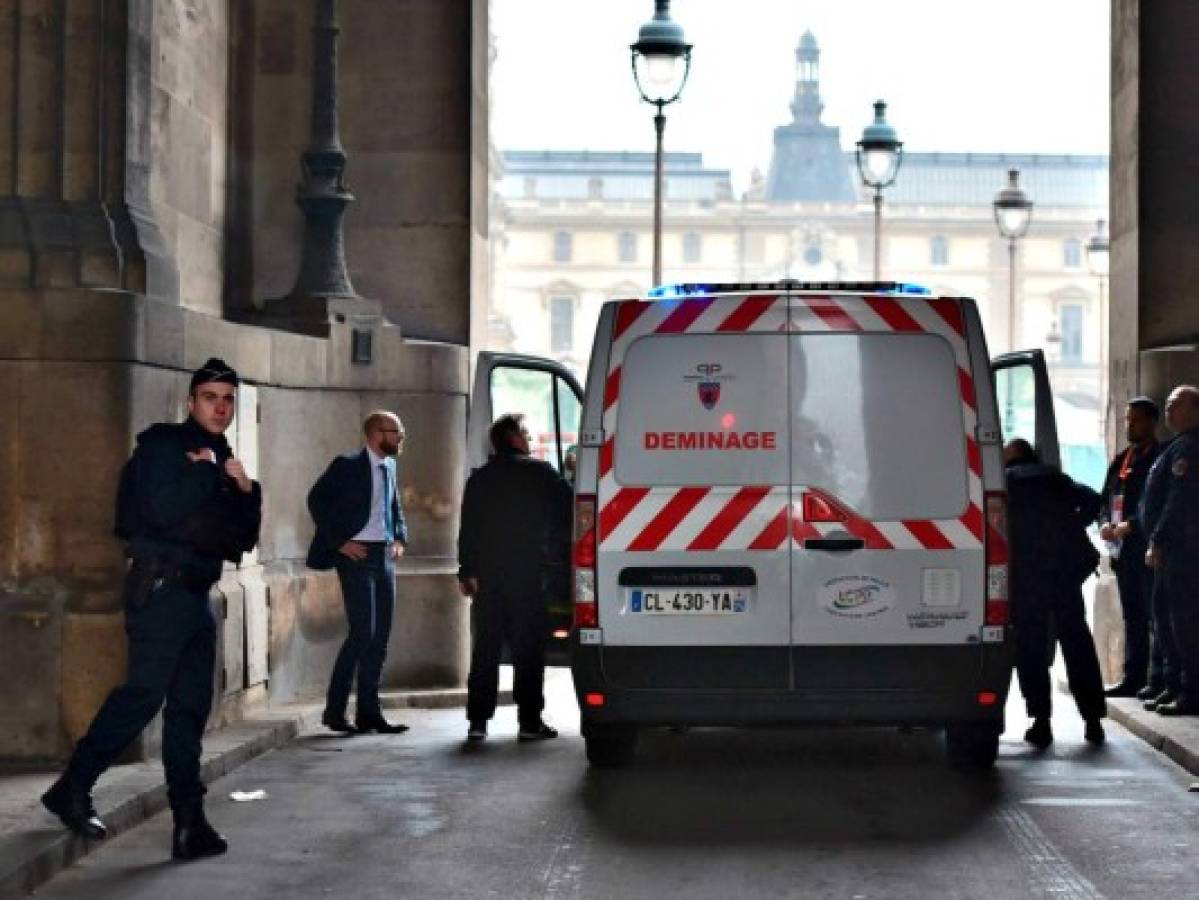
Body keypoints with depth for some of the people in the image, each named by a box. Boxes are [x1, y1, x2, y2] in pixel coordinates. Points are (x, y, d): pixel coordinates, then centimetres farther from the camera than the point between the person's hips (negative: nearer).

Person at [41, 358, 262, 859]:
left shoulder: (221, 461, 19)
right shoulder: (163, 444, -5)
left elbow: (243, 540, 18)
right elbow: (163, 509, -22)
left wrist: (245, 489, 2)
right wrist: (209, 470, -11)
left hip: (196, 593, 8)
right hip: (161, 588, -8)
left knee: (190, 706, 3)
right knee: (144, 693, -11)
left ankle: (189, 822, 2)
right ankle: (72, 790, 2)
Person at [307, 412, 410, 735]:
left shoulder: (388, 466, 13)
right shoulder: (348, 465, -9)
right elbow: (317, 500, -13)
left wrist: (400, 538, 11)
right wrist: (339, 542, -15)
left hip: (384, 557, 8)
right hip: (357, 555, -7)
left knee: (380, 636, 6)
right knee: (362, 633, -12)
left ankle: (368, 713, 12)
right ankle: (334, 711, -2)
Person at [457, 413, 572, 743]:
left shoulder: (479, 478, 11)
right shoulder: (540, 472, -2)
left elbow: (468, 528, 7)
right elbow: (567, 509, 0)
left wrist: (467, 572, 8)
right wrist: (561, 552, 13)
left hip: (488, 573, 4)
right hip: (528, 571, -4)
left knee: (485, 648, 8)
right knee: (529, 647, -1)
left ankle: (478, 720, 7)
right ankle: (530, 721, -4)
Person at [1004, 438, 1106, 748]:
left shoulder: (1005, 481, 15)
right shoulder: (1056, 478, 23)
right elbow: (1091, 501, 10)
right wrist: (1070, 530, 16)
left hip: (1027, 565, -3)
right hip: (1068, 561, 3)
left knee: (1030, 644, 3)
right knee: (1077, 639, 10)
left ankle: (1041, 721, -4)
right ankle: (1093, 719, 9)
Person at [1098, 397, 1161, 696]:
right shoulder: (1120, 461, 17)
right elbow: (1106, 500, 19)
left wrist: (1128, 527, -18)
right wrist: (1106, 525, 0)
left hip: (1148, 549, -8)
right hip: (1123, 549, 8)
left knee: (1153, 614, -7)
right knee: (1132, 616, 11)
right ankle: (1134, 678, 15)